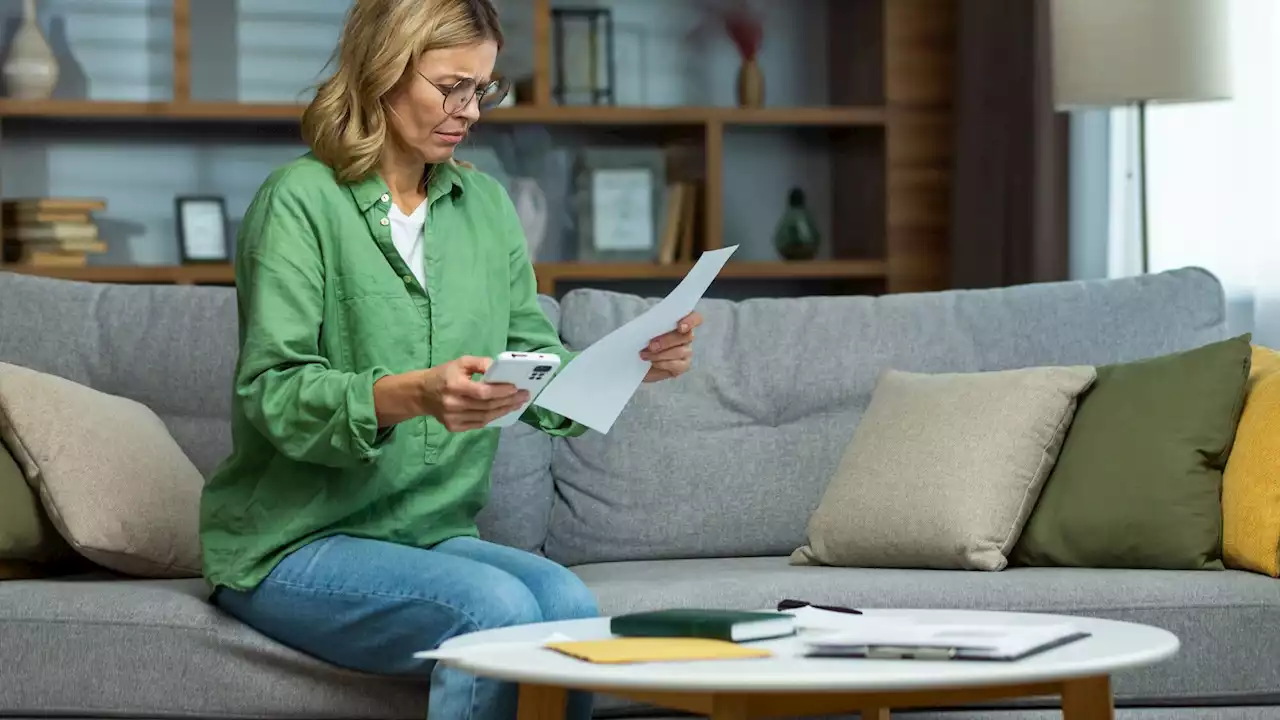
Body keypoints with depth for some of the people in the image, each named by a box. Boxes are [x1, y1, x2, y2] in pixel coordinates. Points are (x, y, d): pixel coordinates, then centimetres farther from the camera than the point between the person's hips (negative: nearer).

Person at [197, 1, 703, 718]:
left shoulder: (486, 205, 12)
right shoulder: (299, 200, -8)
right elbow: (272, 393, -17)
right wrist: (411, 395, -33)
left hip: (434, 535, 5)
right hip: (296, 545, -5)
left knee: (568, 604, -25)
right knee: (498, 608, -30)